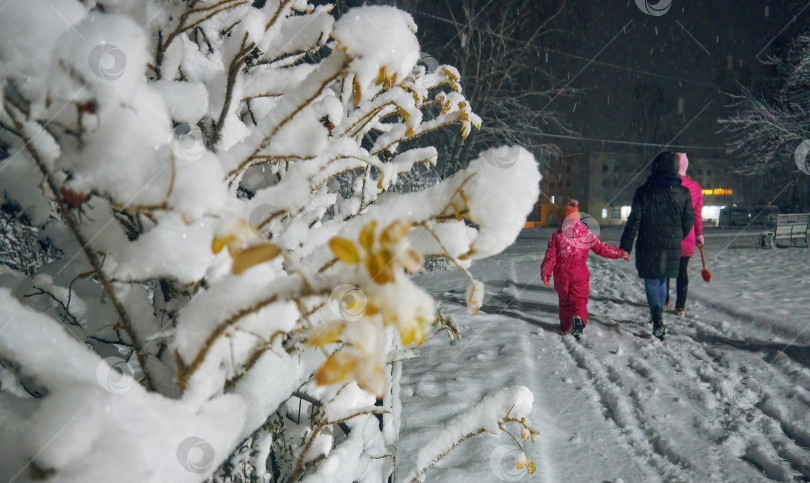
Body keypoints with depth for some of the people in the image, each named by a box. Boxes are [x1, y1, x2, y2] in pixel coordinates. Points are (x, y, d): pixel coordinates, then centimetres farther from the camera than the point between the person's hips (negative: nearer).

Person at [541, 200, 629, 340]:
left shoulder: (556, 236, -2)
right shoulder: (587, 234, -2)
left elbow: (550, 257, -3)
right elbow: (602, 248, 3)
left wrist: (545, 273, 4)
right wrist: (620, 253, 15)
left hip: (562, 274, 1)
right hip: (580, 273, -1)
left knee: (564, 300, 15)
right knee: (579, 299, 1)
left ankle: (565, 327, 22)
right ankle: (578, 319, -28)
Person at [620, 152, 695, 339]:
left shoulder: (644, 192, -9)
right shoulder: (683, 193, 0)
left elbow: (634, 222, -9)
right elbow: (688, 222, 5)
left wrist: (625, 246, -4)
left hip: (648, 246, -3)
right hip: (672, 247, 3)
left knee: (651, 282, 2)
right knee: (662, 280, 19)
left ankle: (658, 321, -12)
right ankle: (658, 316, 31)